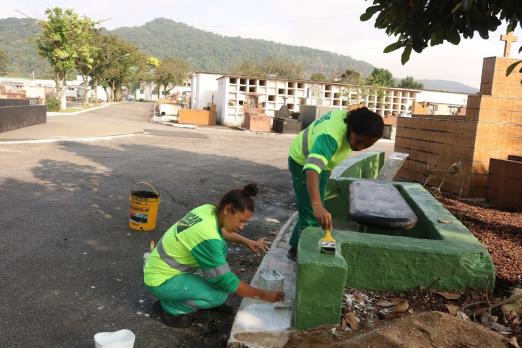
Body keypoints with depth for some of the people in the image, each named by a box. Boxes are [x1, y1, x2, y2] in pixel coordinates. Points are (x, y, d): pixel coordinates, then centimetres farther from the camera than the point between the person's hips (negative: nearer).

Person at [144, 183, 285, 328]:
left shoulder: (208, 209, -8)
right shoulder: (208, 237, -32)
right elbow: (225, 280, -25)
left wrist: (247, 241, 12)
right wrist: (263, 295, -17)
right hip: (161, 281, -9)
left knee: (221, 247, 7)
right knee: (221, 294, -21)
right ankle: (170, 308, -1)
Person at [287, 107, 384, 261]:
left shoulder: (352, 118, -17)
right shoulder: (331, 135, -43)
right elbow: (312, 169, -57)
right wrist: (317, 205, -71)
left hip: (321, 162, 8)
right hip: (303, 163, -8)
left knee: (313, 211, 17)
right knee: (311, 214, -12)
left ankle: (296, 247, 34)